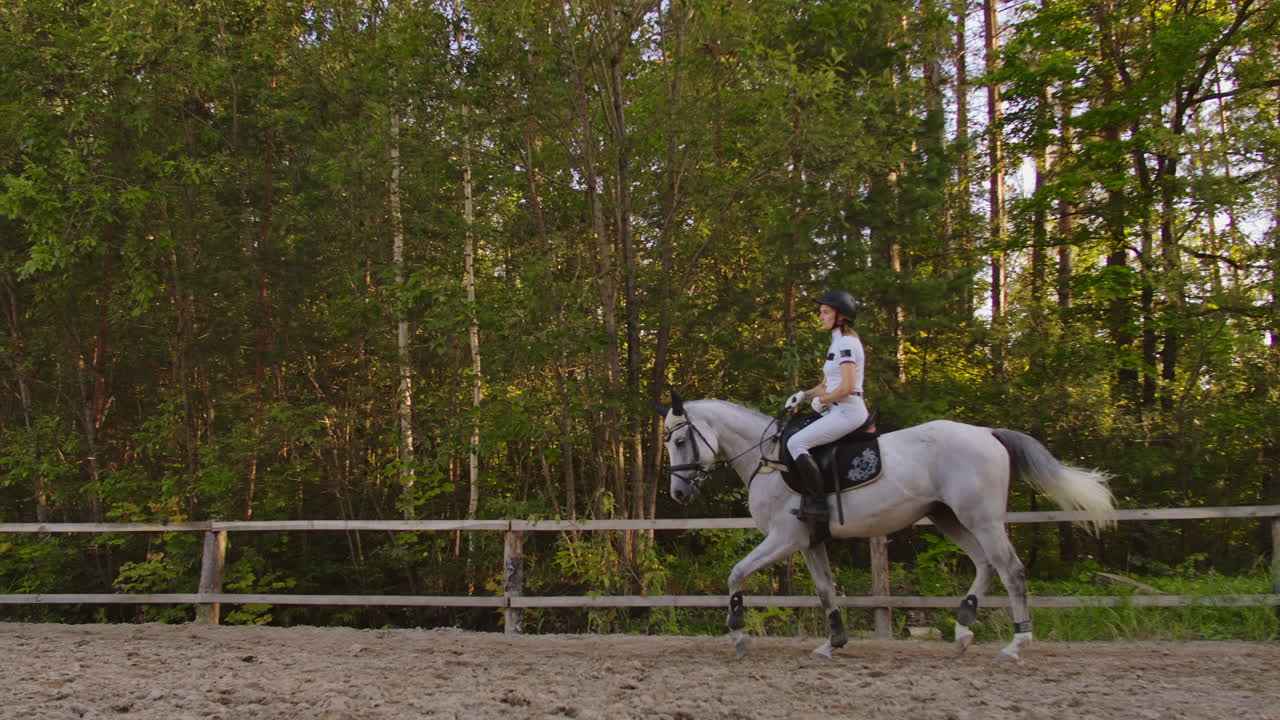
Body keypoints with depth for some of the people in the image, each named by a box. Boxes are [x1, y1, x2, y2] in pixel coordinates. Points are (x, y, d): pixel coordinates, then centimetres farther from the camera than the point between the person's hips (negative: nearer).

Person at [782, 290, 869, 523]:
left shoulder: (846, 343, -12)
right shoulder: (838, 342, 19)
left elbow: (847, 387, -22)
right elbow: (827, 384, 22)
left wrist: (821, 400, -9)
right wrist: (804, 395, 7)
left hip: (847, 411, -11)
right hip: (840, 410, 11)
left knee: (796, 443, -20)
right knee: (798, 440, 16)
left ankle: (818, 503, -22)